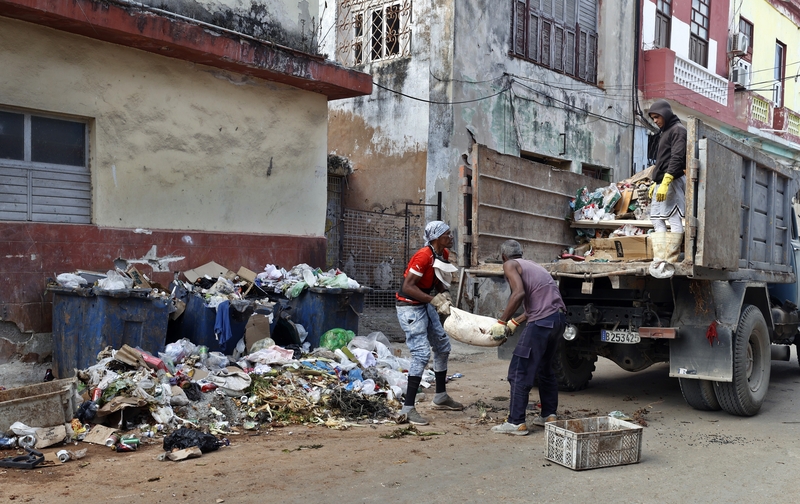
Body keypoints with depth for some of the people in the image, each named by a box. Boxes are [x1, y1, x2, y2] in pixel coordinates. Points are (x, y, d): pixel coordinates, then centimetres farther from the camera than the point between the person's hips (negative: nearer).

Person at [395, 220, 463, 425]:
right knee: (421, 354, -17)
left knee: (443, 347, 15)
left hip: (426, 306, 10)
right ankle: (408, 408, -14)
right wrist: (435, 300, -29)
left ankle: (441, 397, 30)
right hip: (410, 307, -10)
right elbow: (408, 287, -28)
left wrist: (444, 295, -7)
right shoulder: (424, 256, -25)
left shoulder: (444, 254, 2)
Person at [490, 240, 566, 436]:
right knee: (545, 368, 24)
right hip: (559, 317, 9)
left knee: (519, 372, -2)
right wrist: (514, 323, 29)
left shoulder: (510, 265, 1)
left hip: (542, 321, -9)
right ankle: (549, 415, 30)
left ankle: (516, 423, 0)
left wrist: (502, 322, -12)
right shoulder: (531, 265, 26)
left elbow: (519, 293, -17)